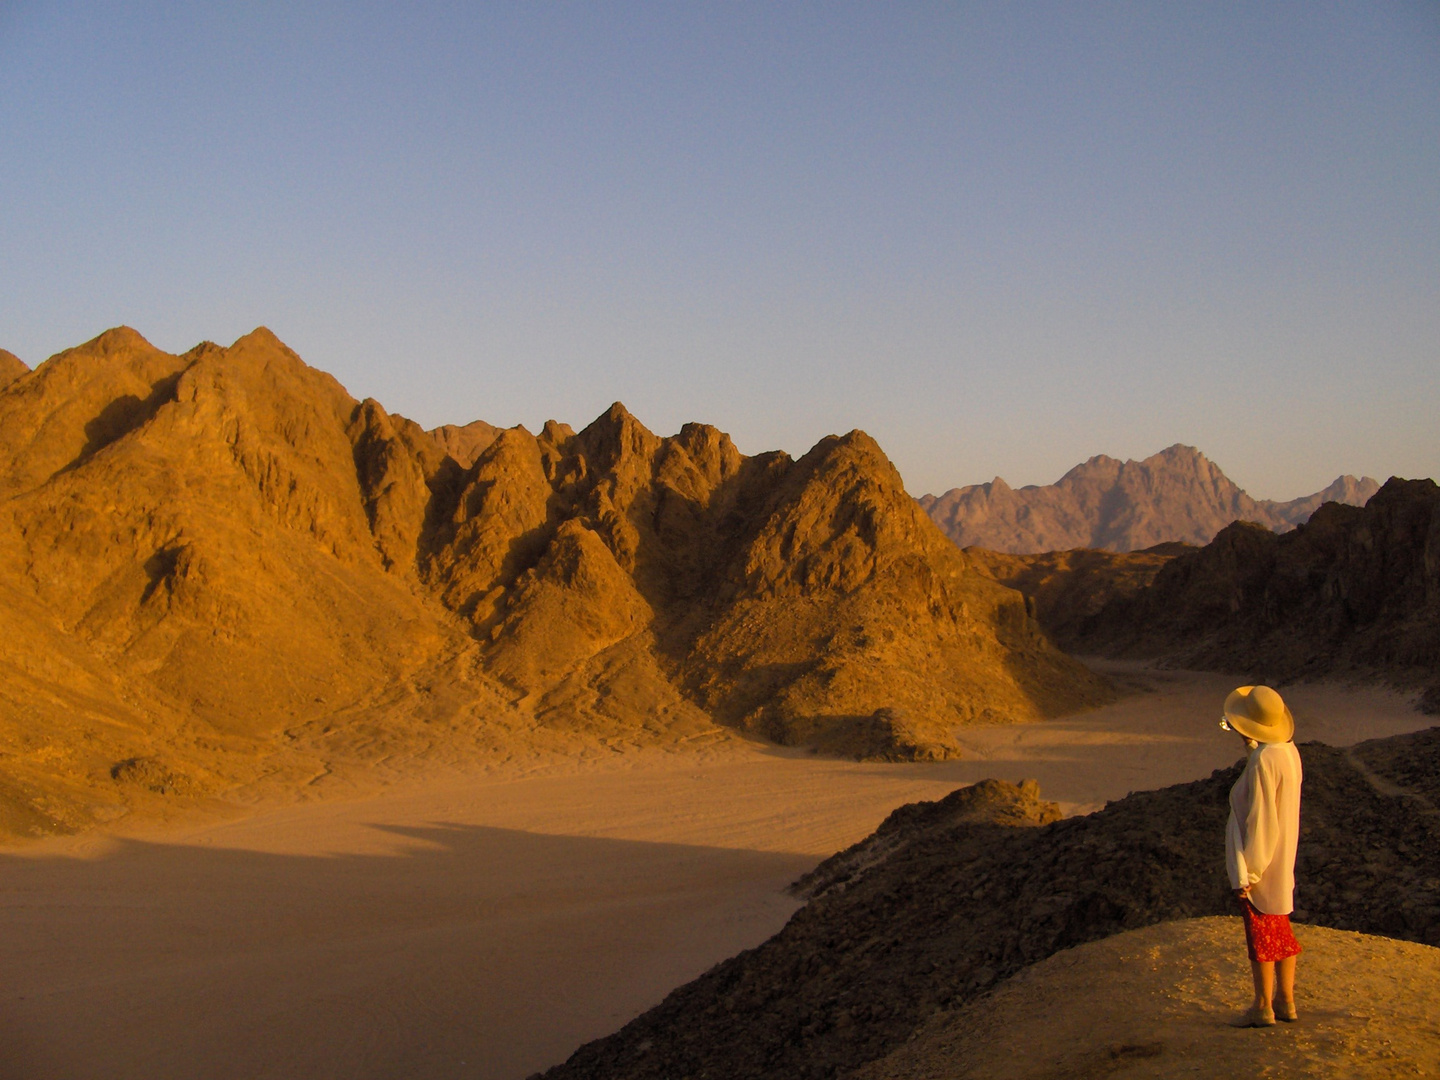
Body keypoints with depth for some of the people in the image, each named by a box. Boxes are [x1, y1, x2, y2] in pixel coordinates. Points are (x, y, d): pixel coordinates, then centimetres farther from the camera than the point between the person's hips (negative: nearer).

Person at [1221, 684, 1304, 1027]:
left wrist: (1246, 872, -19)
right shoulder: (1288, 750, 2)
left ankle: (1263, 1007, 11)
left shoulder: (1262, 761, -25)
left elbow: (1259, 820, -24)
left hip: (1260, 860, -9)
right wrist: (1250, 743, 28)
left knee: (1260, 934, 2)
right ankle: (1285, 1001, 25)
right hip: (1283, 861, 9)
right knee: (1280, 931, 17)